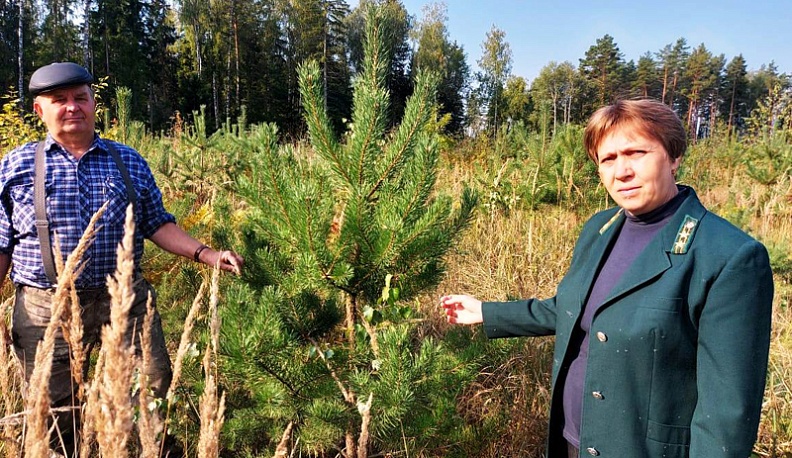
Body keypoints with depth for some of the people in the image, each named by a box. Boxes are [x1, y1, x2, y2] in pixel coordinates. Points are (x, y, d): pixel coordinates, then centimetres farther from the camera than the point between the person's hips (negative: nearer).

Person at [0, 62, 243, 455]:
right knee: (56, 422, 8)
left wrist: (206, 254, -3)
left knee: (156, 396, 5)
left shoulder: (130, 162, 7)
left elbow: (156, 224, 10)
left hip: (126, 301, 1)